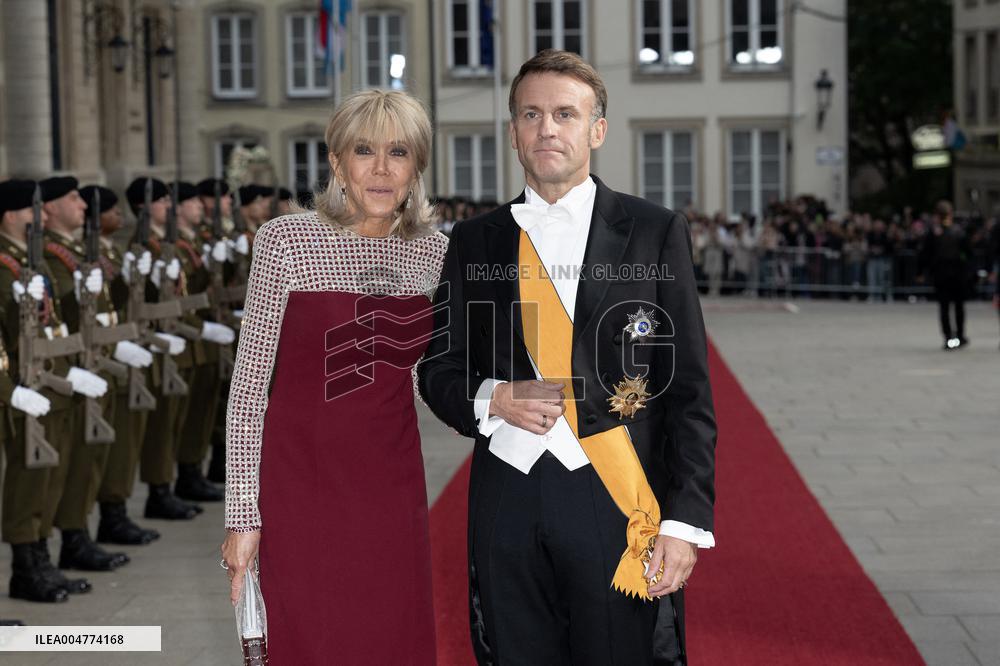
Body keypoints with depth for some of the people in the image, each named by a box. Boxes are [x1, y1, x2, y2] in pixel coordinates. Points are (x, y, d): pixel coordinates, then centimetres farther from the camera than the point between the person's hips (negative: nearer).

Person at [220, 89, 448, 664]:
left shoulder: (435, 251, 4)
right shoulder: (287, 240, -7)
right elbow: (250, 382, -7)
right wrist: (243, 514, -9)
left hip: (392, 488, 3)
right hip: (301, 482, -3)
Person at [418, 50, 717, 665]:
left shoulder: (656, 233, 2)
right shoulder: (474, 242, 10)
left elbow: (689, 391, 0)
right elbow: (439, 370, 15)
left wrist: (686, 521, -8)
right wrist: (493, 400, -7)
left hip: (618, 501, -2)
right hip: (507, 506, 3)